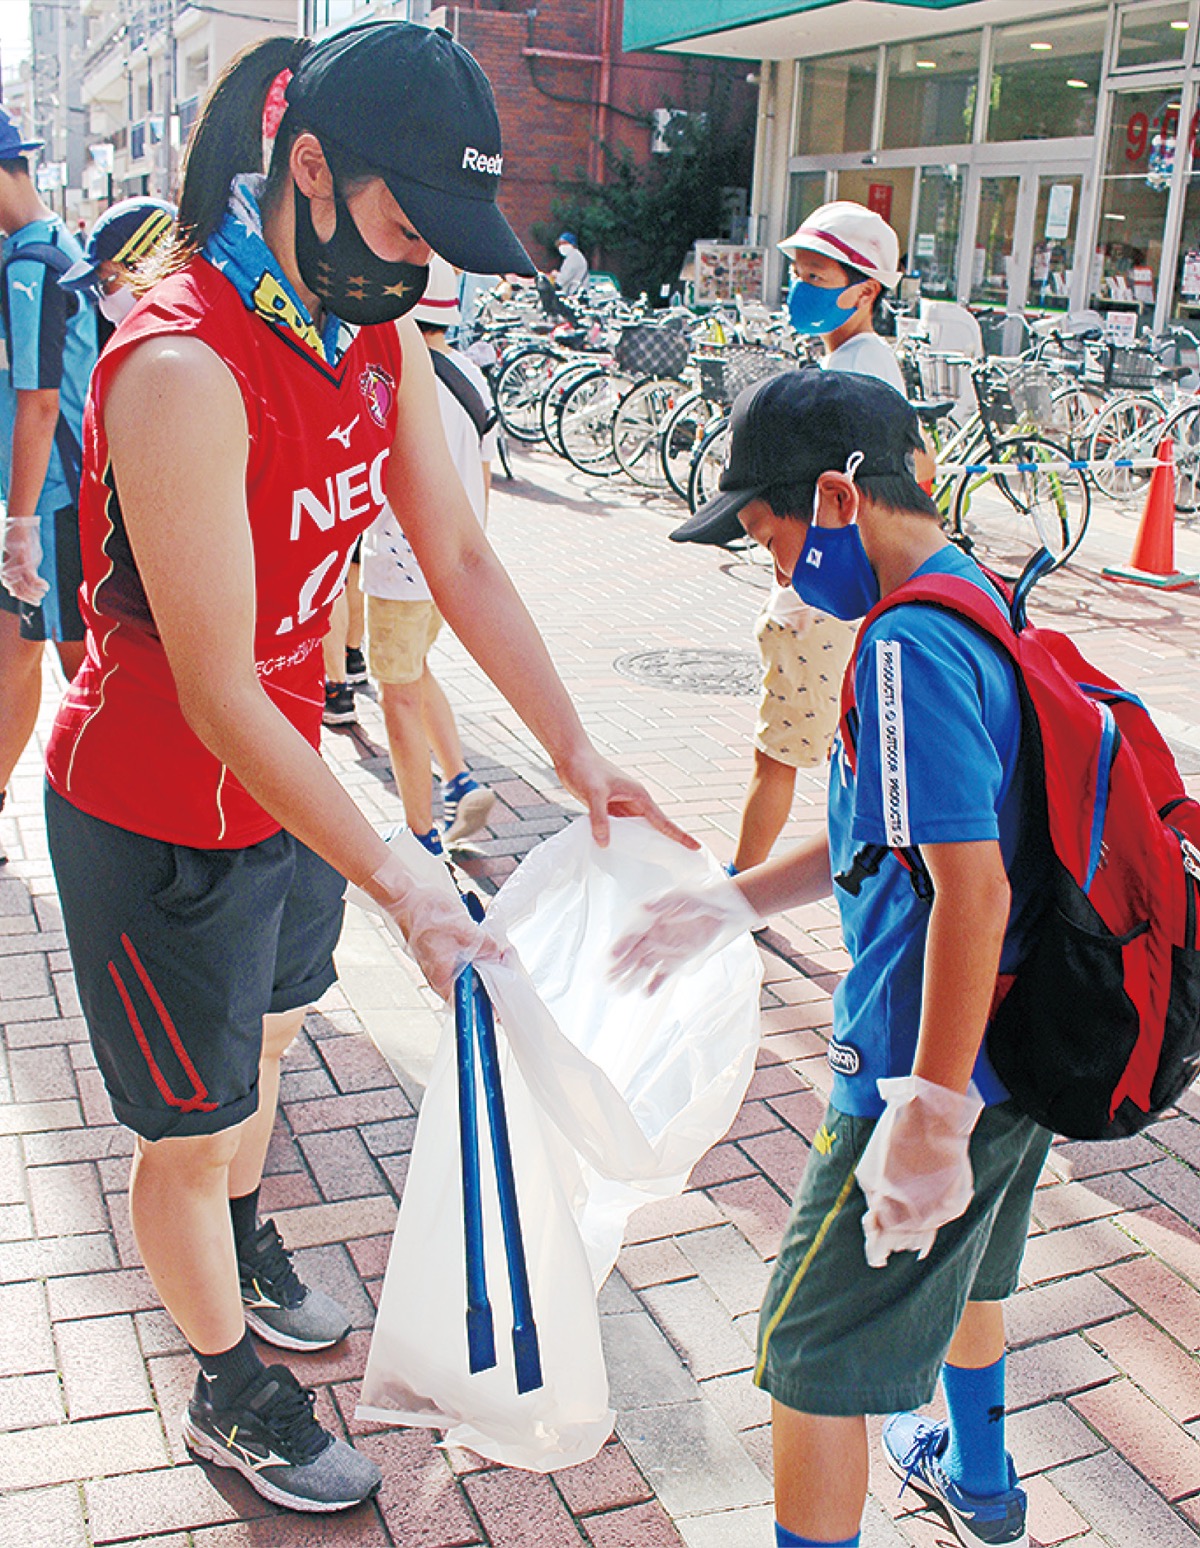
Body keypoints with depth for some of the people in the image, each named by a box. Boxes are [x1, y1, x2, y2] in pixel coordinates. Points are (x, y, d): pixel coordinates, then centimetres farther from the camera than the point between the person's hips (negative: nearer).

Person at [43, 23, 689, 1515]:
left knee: (263, 1040, 28)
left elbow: (461, 561, 2)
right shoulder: (182, 367, -30)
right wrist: (400, 887, -30)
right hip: (160, 822, -8)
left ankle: (244, 1249, 56)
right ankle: (233, 1395, 36)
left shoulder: (381, 340, -3)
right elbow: (220, 695, -30)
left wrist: (577, 749, -3)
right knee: (192, 1128, 12)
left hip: (282, 778, 8)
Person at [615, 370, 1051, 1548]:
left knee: (812, 1357, 6)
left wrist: (931, 1115, -25)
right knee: (959, 1264, 33)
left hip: (936, 1067, -10)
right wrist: (730, 905, 14)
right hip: (1016, 1052, 11)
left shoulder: (909, 648, -24)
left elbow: (972, 891, -29)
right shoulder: (974, 603, 7)